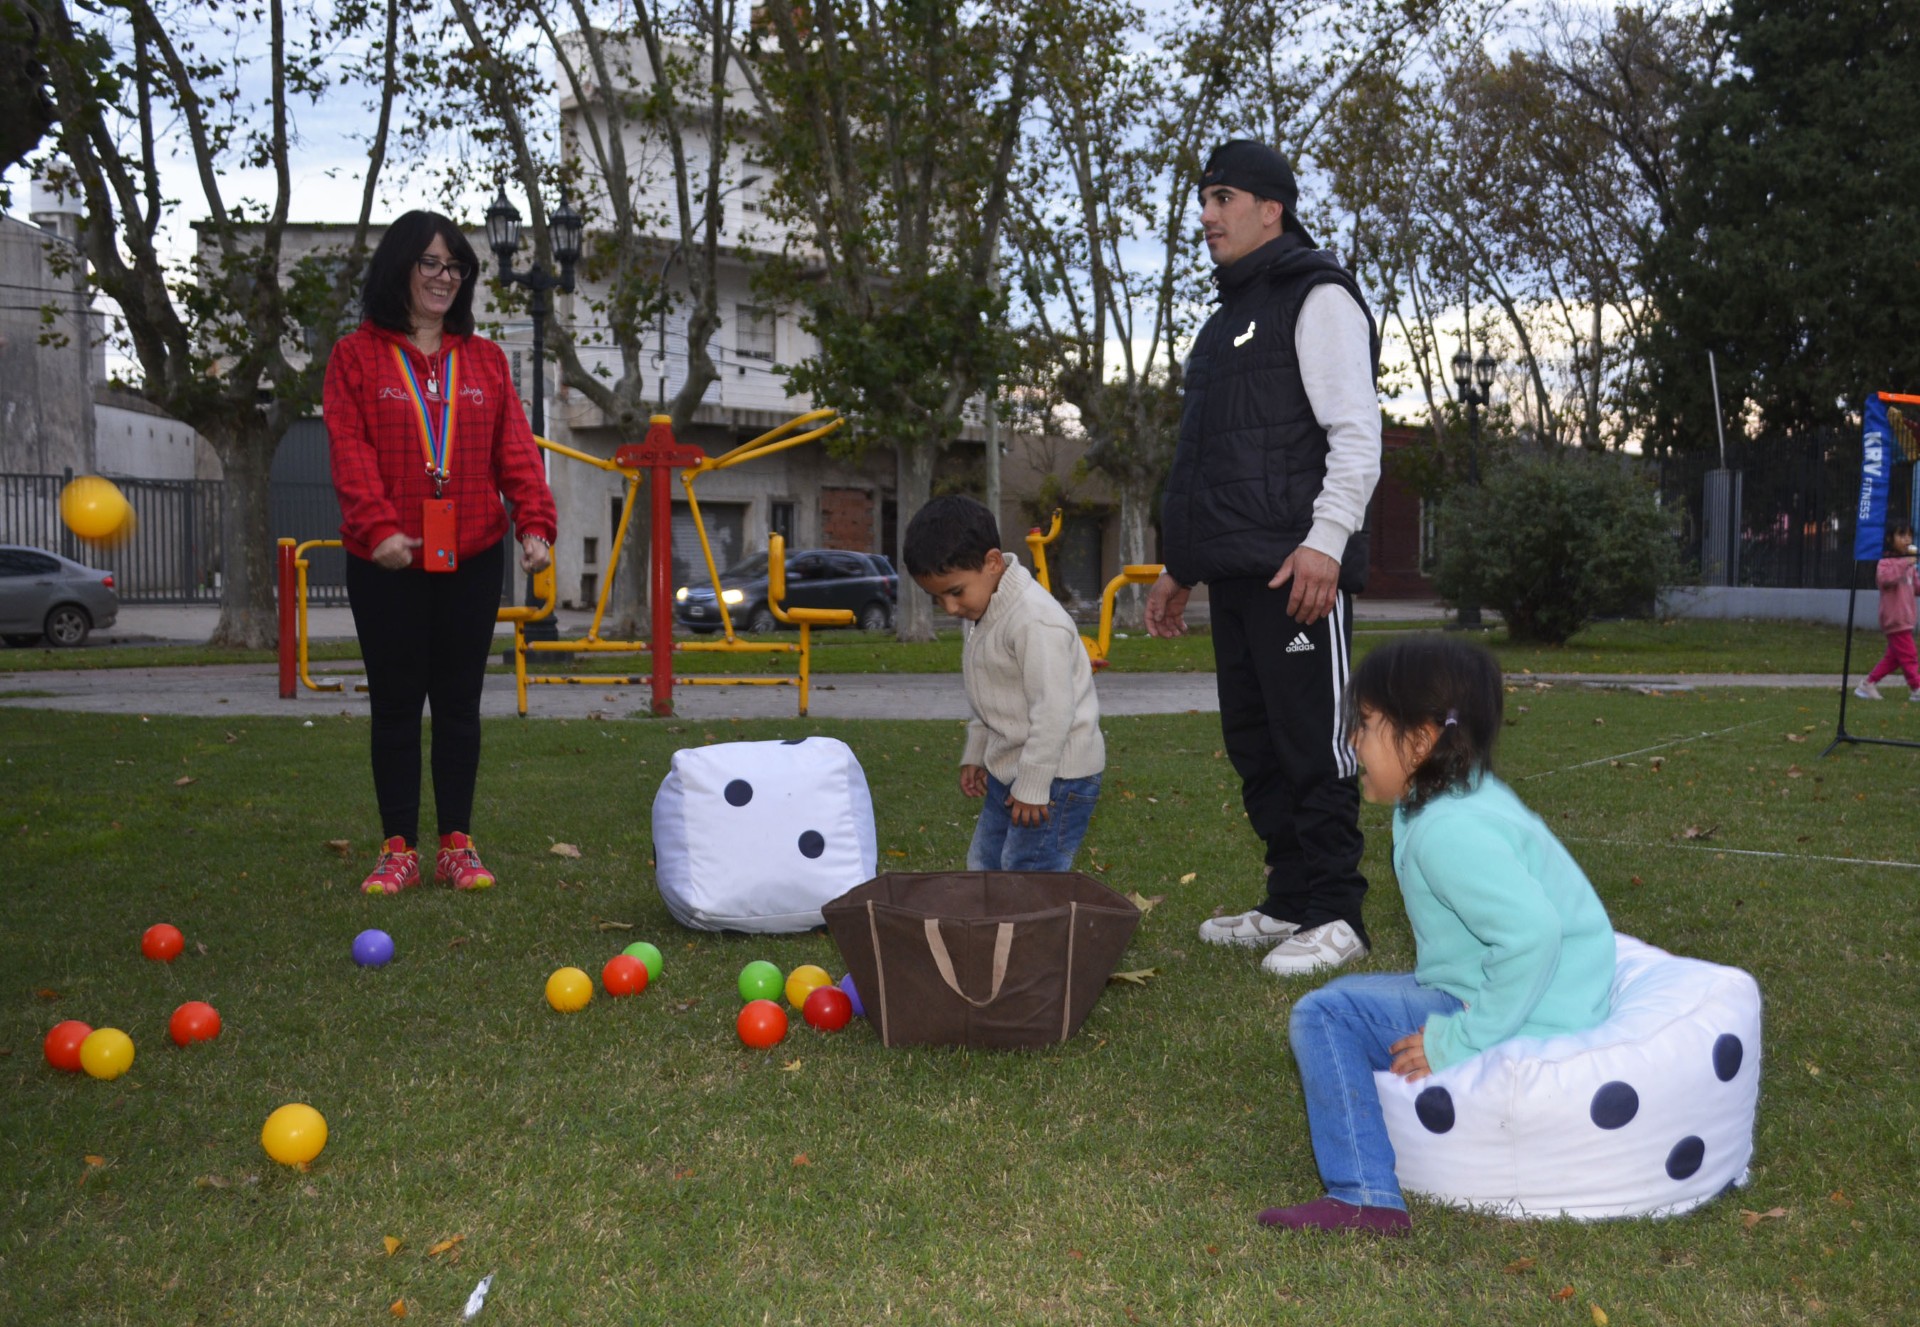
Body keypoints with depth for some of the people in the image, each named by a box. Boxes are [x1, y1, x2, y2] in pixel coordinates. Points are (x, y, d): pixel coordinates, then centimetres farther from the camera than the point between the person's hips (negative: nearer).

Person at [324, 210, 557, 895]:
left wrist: (535, 522, -9)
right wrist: (378, 526, -19)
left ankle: (458, 843, 13)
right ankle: (398, 847, 9)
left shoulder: (486, 360, 13)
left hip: (472, 556, 2)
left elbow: (514, 448, 6)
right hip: (388, 559, -2)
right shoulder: (356, 355, 5)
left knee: (460, 700, 6)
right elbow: (350, 450, -6)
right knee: (396, 702, 3)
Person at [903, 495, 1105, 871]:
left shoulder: (1035, 620, -25)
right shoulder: (980, 614, 7)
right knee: (984, 866, 18)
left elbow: (1053, 710, -25)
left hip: (1055, 775, -10)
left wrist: (1032, 786, -21)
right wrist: (974, 755, 19)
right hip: (1007, 769, 10)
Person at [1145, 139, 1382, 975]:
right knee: (1254, 744, 11)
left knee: (1312, 742, -7)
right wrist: (1180, 566, 25)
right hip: (1235, 572, 9)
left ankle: (1333, 916, -1)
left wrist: (1326, 540, -24)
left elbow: (1356, 434, -13)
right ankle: (1289, 903, 20)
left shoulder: (1317, 297, -2)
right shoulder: (1229, 317, 25)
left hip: (1299, 568, -9)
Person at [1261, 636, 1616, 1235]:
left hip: (1526, 1021, -11)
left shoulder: (1447, 831, -24)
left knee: (1324, 1016, -15)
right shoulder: (1474, 798, 9)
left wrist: (1461, 1038, -26)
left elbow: (1531, 935, -34)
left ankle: (1364, 1197, -12)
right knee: (1352, 994, 25)